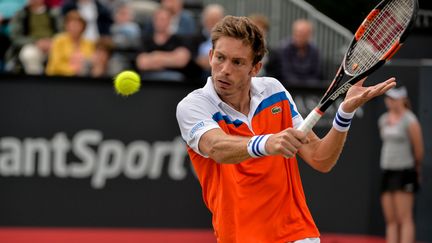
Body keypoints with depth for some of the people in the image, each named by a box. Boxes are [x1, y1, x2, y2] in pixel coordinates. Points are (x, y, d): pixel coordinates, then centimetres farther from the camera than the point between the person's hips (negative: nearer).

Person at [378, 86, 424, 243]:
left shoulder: (410, 121, -9)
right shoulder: (383, 120, 13)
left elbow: (419, 150, -4)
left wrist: (416, 169, 8)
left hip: (404, 172, -7)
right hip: (387, 171, 7)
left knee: (405, 219, -10)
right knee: (391, 221, 6)